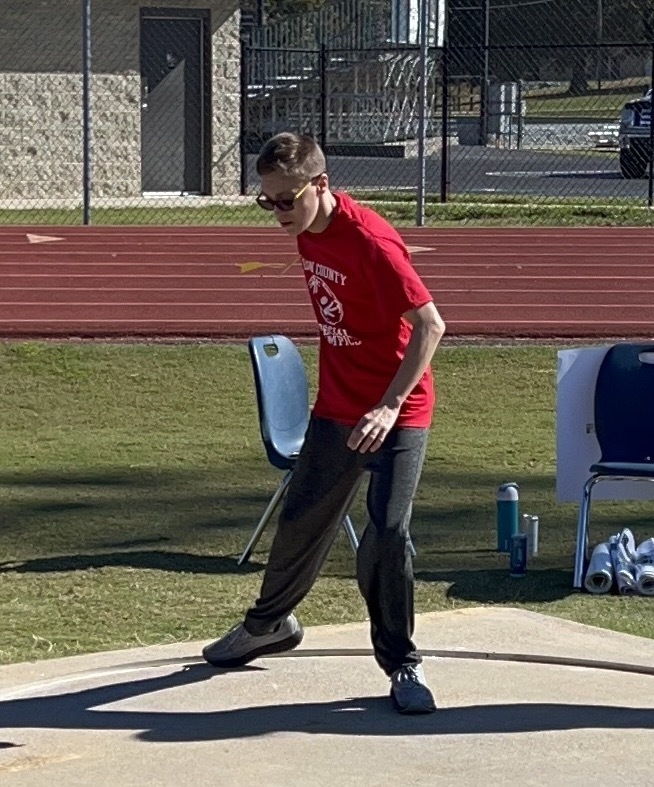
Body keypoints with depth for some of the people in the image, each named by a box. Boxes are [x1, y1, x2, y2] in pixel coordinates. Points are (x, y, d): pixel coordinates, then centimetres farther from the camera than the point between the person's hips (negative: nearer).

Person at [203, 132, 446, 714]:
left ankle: (402, 665, 1)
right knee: (301, 519, 18)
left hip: (397, 412, -8)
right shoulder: (307, 232, 1)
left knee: (387, 533, -15)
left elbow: (431, 325, -28)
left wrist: (389, 405, -33)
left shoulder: (370, 241, -25)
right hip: (336, 407, 8)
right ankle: (271, 623, 40)